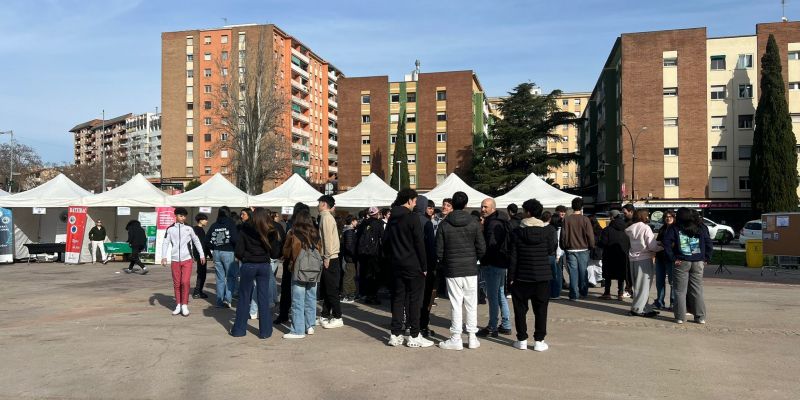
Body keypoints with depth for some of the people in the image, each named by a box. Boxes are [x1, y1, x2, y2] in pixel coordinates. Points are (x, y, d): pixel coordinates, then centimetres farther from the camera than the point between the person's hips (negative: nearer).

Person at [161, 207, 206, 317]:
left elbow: (196, 241, 10)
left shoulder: (189, 228, 3)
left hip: (187, 259, -1)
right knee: (176, 283, 6)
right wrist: (164, 257, -9)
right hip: (175, 260, 1)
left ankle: (185, 306, 0)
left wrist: (202, 255, 10)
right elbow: (165, 243, 2)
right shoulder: (170, 229, 3)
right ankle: (178, 305, 16)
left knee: (185, 282, -8)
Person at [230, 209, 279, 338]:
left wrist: (244, 258, 13)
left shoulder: (245, 231, -5)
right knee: (264, 299, 7)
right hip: (264, 266, 1)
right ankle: (265, 331, 10)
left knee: (244, 298, 10)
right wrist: (277, 240, 11)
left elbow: (238, 251, -7)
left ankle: (239, 329, 16)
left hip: (248, 266, 0)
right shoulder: (271, 233, -4)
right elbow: (275, 254, -3)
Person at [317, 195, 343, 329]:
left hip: (330, 259, -10)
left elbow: (328, 238, -19)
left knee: (332, 290, -4)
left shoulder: (326, 217, -13)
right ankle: (325, 316, 22)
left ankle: (337, 318, 2)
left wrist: (327, 258, -18)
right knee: (325, 289, 15)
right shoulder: (326, 217, 16)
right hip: (328, 258, 10)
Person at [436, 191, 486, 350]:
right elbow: (481, 248, -3)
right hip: (471, 270, 1)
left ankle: (456, 338, 8)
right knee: (471, 304, 9)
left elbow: (439, 251, -4)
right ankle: (472, 337, 14)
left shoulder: (444, 224, -5)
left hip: (452, 271, -1)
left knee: (455, 304, 4)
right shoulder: (474, 222, -3)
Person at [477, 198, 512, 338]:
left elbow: (491, 245, -23)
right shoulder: (501, 221, 15)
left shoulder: (493, 223, -16)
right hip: (503, 263, 10)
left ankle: (492, 328, -1)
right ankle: (506, 325, 23)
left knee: (492, 296, -5)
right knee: (501, 294, 16)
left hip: (493, 264, -10)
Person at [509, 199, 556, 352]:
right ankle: (539, 341, 10)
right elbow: (551, 250, 2)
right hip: (543, 276, 1)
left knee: (520, 309, 10)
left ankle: (522, 340, 14)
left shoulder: (517, 231, -7)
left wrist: (511, 277, 0)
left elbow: (513, 257, -6)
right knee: (540, 310, 8)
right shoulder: (548, 230, -6)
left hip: (522, 277, 0)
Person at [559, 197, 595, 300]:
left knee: (573, 272, 2)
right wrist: (591, 246, 11)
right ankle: (584, 293, 22)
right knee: (583, 272, 12)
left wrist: (564, 247, 12)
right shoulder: (585, 219, -7)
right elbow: (590, 235, -5)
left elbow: (563, 235, -1)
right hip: (583, 250, 0)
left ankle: (574, 295, 2)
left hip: (571, 250, 0)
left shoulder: (567, 220, -5)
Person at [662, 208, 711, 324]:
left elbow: (666, 244, -14)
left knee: (680, 291, 4)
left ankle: (680, 317, 5)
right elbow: (709, 244, 5)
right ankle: (700, 317, 13)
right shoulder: (701, 228, 7)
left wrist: (673, 258, -10)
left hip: (682, 262, -3)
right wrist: (706, 259, 8)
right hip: (698, 262, 3)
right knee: (697, 290, 10)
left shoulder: (675, 229, -3)